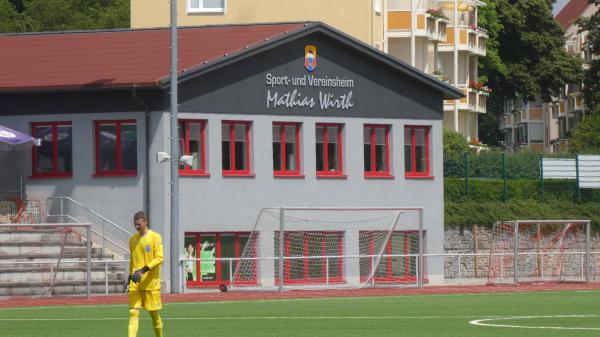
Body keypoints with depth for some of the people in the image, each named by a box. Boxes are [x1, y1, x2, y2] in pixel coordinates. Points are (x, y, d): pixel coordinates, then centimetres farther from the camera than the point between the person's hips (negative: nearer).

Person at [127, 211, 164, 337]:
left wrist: (143, 270, -21)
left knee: (154, 313, 5)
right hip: (135, 284, 4)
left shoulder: (155, 237, -4)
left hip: (151, 283, -4)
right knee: (133, 312, -7)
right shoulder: (132, 239, 13)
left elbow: (159, 258, -11)